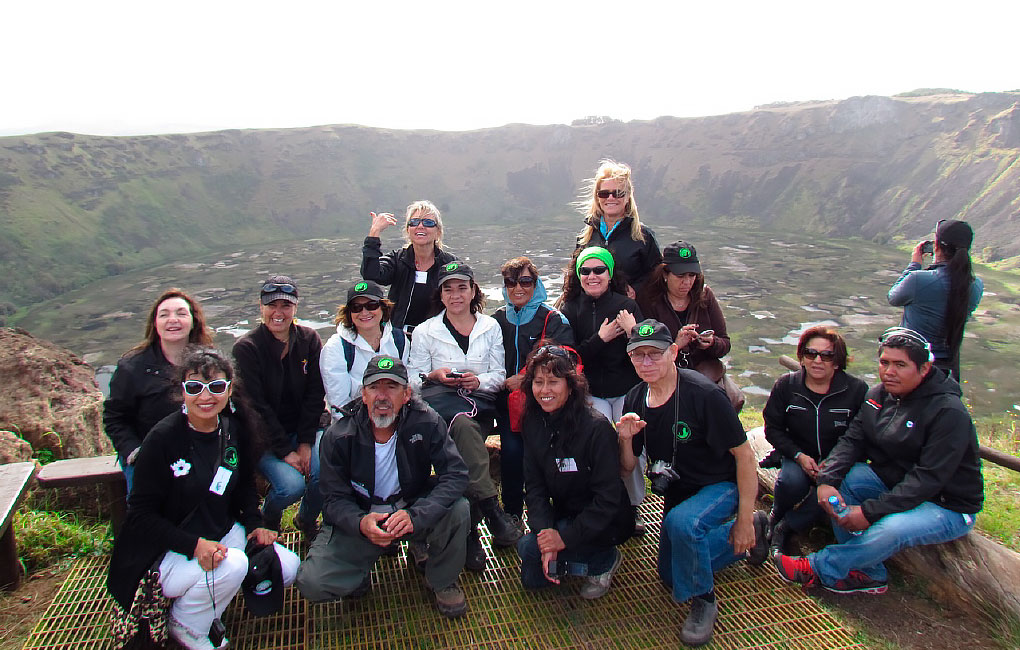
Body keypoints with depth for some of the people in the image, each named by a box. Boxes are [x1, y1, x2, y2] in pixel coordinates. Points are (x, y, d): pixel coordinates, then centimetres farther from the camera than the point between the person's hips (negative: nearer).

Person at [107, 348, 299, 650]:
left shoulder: (235, 429, -2)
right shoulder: (162, 438, -19)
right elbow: (142, 515, -16)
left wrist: (255, 524, -4)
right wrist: (194, 545, -27)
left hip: (224, 534, 6)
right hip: (170, 551, -6)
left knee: (288, 567, -8)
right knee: (232, 565, -32)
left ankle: (209, 600, 13)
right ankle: (185, 625, -1)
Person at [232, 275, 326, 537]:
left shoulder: (309, 339, -1)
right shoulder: (246, 348, -11)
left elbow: (315, 395, -1)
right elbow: (257, 406, -14)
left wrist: (306, 443, -10)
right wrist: (285, 451, -17)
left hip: (304, 429, 3)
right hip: (264, 436, -3)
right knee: (291, 485, -25)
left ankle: (307, 520, 11)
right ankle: (267, 519, 12)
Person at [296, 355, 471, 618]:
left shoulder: (426, 423, -16)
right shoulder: (338, 437, -14)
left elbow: (455, 475, -22)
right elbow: (334, 498, -11)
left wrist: (415, 515, -37)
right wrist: (360, 523, -34)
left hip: (412, 509, 1)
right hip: (360, 518, 0)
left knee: (458, 510, -29)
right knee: (313, 584, -20)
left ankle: (442, 581, 2)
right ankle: (361, 574, 17)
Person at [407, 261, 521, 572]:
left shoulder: (491, 327, 17)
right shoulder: (425, 331, 14)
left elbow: (499, 376, 12)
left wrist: (479, 380, -9)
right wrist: (436, 376, -12)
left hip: (479, 402, 1)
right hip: (439, 402, -1)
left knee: (463, 450, -33)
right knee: (462, 422, -38)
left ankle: (467, 532, -24)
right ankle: (491, 508, -39)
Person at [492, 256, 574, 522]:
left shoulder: (554, 320, 3)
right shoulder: (498, 319, 15)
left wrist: (526, 379, -16)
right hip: (506, 401, 2)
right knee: (511, 450, -15)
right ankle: (511, 515, 1)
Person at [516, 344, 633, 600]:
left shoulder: (596, 427, -24)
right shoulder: (535, 424, -5)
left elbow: (608, 498, -23)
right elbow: (535, 487, -6)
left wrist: (564, 538, -27)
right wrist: (545, 531, -23)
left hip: (607, 522, -6)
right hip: (564, 518, 6)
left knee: (528, 547, -20)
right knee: (532, 579, 0)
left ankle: (604, 560, 0)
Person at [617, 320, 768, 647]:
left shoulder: (704, 395, -29)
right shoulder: (635, 400, -10)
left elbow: (744, 455, -22)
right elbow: (629, 467, -4)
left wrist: (744, 520, -19)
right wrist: (625, 439, -26)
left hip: (720, 485, -7)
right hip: (677, 491, 7)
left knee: (681, 522, -38)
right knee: (671, 574, 20)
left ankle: (703, 600, -10)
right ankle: (749, 535, 35)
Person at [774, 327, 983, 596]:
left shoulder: (949, 412, -23)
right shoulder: (879, 396, 0)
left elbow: (929, 479, -27)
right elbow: (852, 441, -6)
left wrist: (869, 511, -30)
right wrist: (827, 480, -26)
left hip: (948, 505, -7)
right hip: (891, 482, 7)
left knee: (891, 529, -36)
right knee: (840, 477, -16)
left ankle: (819, 568, -13)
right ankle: (868, 574, -10)